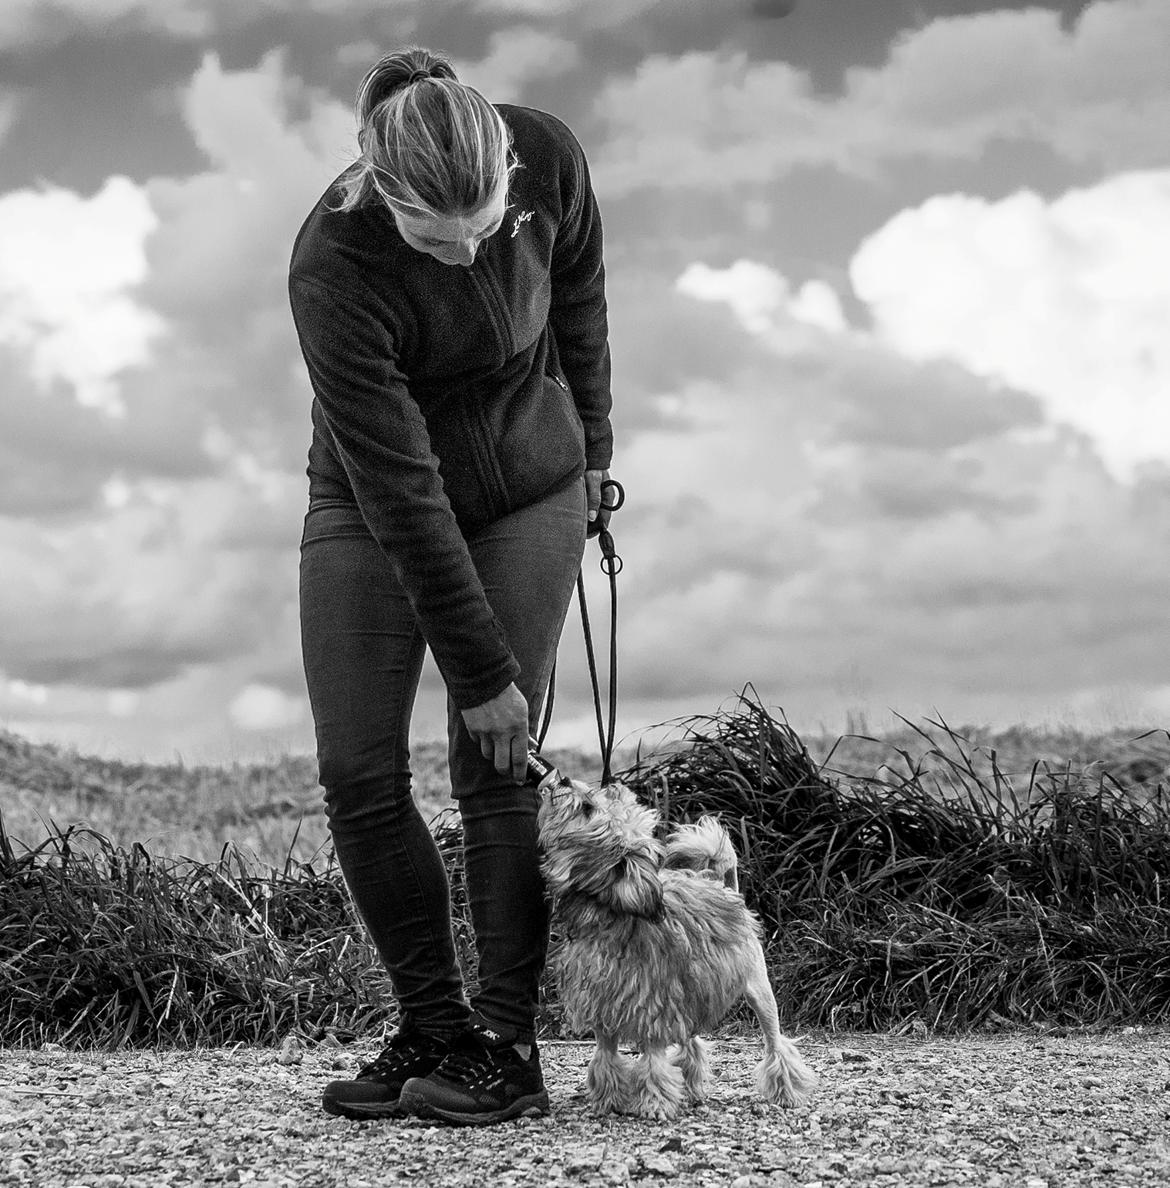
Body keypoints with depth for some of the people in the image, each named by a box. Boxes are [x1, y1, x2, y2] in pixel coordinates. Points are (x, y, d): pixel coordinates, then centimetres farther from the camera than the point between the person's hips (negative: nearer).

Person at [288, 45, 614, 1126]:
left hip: (529, 489, 1)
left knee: (494, 770, -8)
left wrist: (591, 449, 12)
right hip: (370, 501, -1)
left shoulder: (550, 160, -22)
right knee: (359, 773, -6)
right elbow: (402, 493, -28)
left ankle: (508, 1045, -3)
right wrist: (481, 672, -24)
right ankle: (433, 1028, 7)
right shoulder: (333, 271, -31)